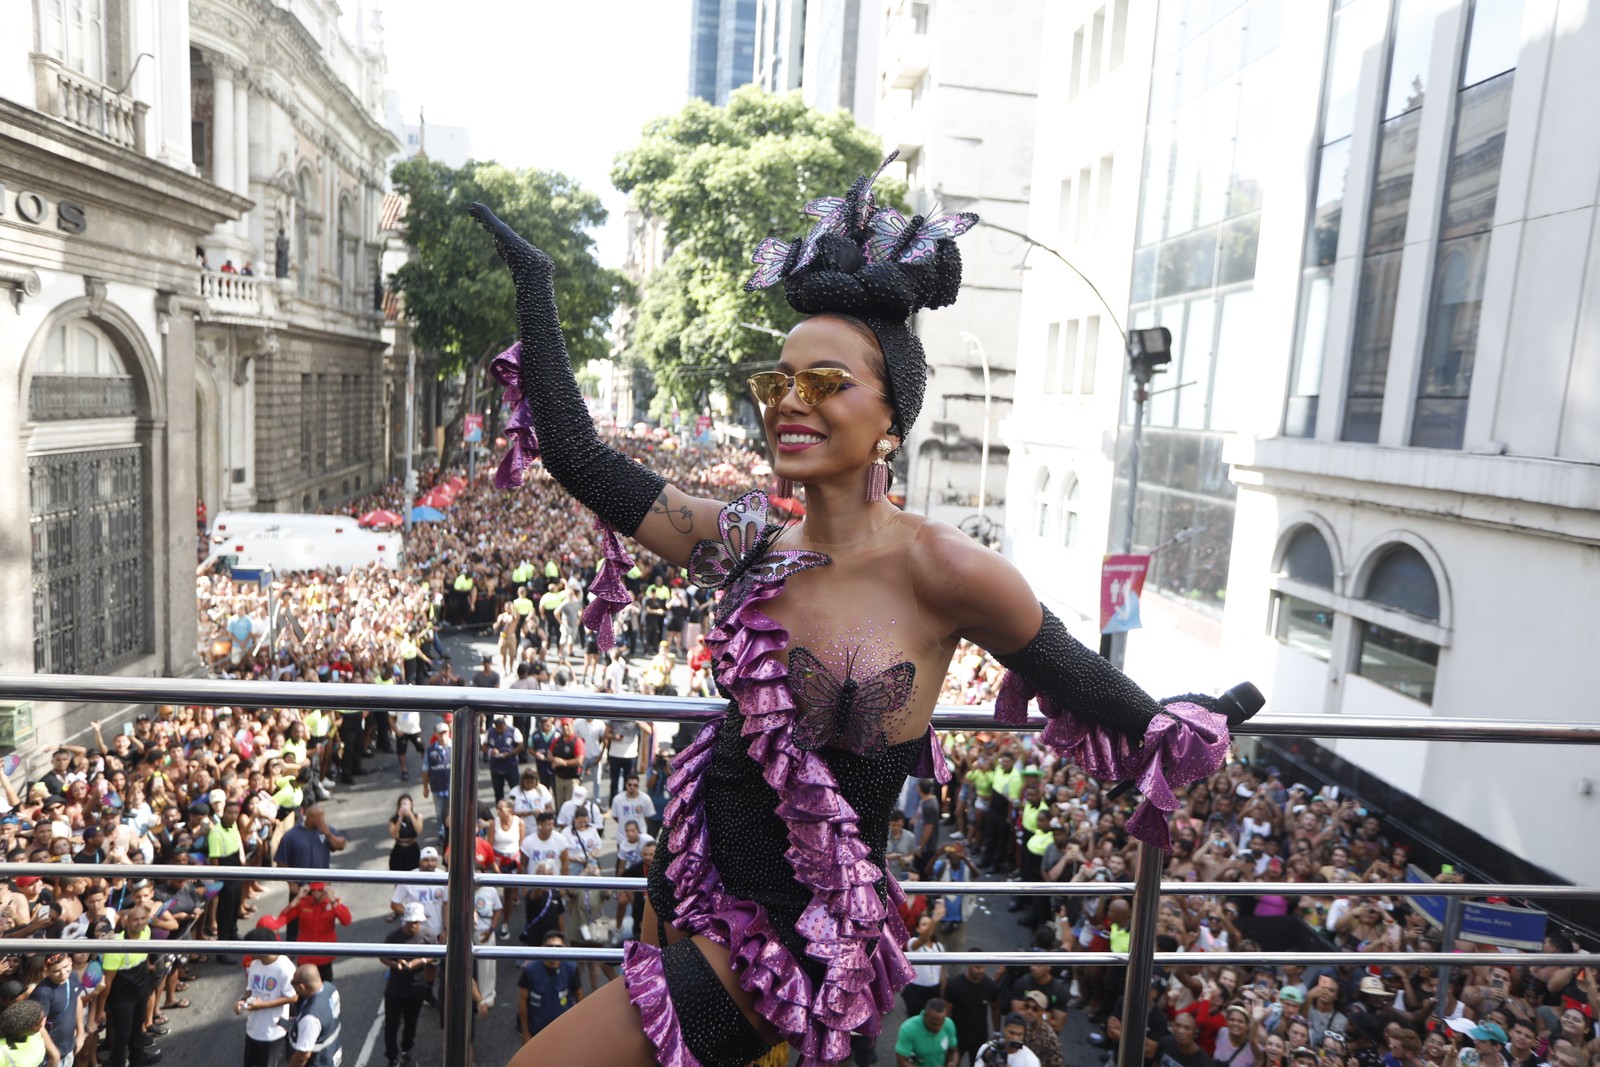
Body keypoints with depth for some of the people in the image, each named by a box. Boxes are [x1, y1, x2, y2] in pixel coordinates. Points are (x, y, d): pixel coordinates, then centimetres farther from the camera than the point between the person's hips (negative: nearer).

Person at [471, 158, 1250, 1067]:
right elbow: (580, 457, -2)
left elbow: (1078, 681, -4)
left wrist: (1174, 732, 9)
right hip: (698, 882, 6)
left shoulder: (935, 567, -20)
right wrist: (534, 284, 2)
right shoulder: (747, 545, -5)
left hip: (798, 930, -5)